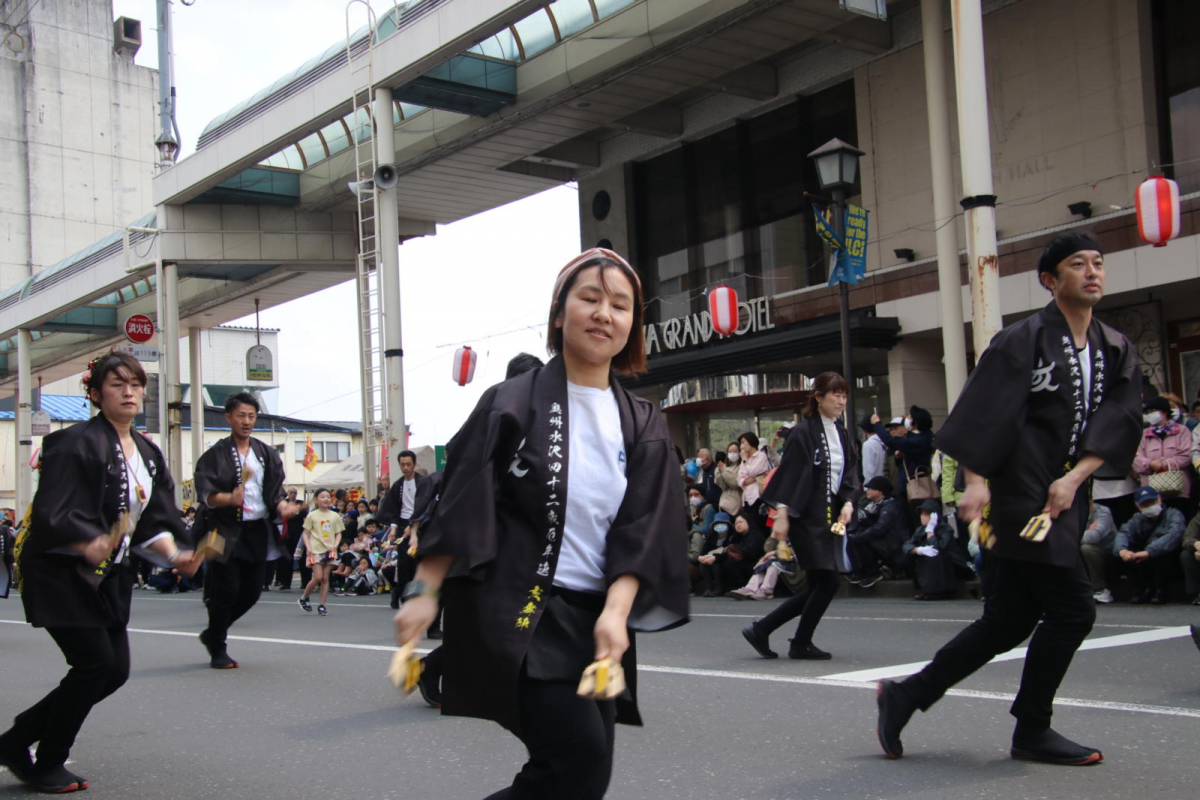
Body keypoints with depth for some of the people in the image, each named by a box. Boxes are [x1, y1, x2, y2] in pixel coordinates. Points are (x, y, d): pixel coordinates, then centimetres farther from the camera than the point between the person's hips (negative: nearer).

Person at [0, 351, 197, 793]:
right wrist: (88, 544, -40)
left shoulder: (148, 454, 9)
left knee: (116, 670, 6)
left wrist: (176, 555, -9)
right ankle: (47, 765, 11)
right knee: (96, 662, -10)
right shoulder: (77, 443, -15)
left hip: (107, 577, 8)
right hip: (59, 572, -8)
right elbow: (52, 513, -23)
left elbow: (153, 523, 10)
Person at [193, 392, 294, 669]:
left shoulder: (267, 454, 11)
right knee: (227, 590, -5)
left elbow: (275, 492, 13)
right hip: (227, 532, -5)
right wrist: (230, 498, -33)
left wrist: (282, 506, -7)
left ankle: (212, 634, 29)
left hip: (258, 531, 5)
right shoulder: (216, 454, -4)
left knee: (252, 591, 6)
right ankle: (217, 650, 13)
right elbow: (207, 495, -14)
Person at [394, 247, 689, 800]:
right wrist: (424, 592, -10)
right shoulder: (513, 404, -2)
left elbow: (643, 530, 1)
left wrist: (616, 613, -13)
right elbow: (459, 506, -3)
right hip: (517, 610, -5)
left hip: (594, 619, 5)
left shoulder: (642, 426, 9)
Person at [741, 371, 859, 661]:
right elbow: (790, 474, -14)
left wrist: (848, 503, -6)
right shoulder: (804, 432, -10)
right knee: (827, 583, -7)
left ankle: (761, 630, 15)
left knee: (818, 587, 7)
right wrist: (781, 515, -18)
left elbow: (849, 474, 12)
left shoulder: (841, 434, 12)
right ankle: (801, 644, 10)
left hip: (829, 517, 8)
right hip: (807, 518, -8)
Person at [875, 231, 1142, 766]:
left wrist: (1076, 476, -11)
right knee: (1072, 610, -10)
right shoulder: (1024, 341, -7)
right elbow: (982, 412, -13)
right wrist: (976, 481, -21)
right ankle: (1032, 733, 8)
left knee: (1009, 621, 10)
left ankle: (904, 697, 20)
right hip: (1020, 494, -8)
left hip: (1064, 497, 8)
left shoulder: (1116, 352, 12)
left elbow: (1120, 421, 3)